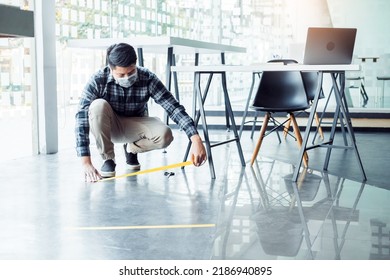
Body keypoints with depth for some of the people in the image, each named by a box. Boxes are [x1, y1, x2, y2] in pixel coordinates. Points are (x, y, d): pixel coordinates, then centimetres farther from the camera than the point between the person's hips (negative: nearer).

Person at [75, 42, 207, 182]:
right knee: (98, 105, -34)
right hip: (109, 127, -1)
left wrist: (196, 139, -40)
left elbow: (174, 107, -27)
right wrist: (86, 163, -38)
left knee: (164, 135, -30)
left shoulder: (148, 79, -23)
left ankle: (131, 149, 4)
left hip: (134, 128, 1)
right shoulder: (98, 80, -26)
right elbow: (82, 117, -30)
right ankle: (107, 159, -12)